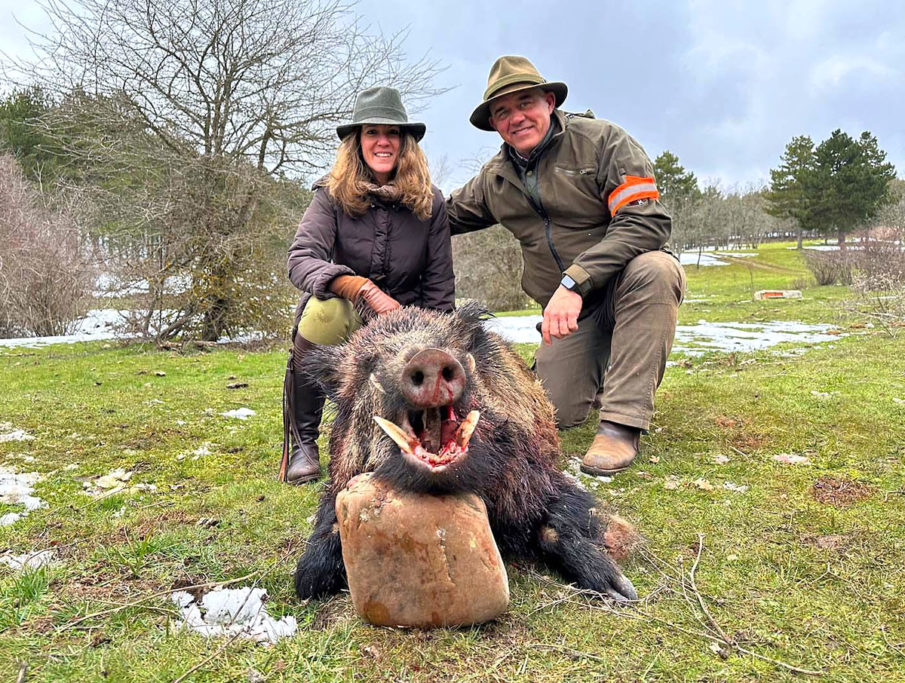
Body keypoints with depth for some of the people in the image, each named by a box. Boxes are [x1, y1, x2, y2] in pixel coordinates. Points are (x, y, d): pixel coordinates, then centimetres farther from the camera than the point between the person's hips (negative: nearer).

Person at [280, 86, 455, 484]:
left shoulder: (429, 203, -1)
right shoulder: (332, 195, -6)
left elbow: (439, 288, 2)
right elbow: (301, 261, -22)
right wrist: (366, 290, -37)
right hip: (343, 323, -1)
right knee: (326, 309, -38)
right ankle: (301, 441, -18)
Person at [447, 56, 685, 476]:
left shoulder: (601, 140, -10)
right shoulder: (494, 179, 7)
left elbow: (647, 222, -22)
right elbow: (444, 217, 23)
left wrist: (575, 281, -32)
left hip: (628, 288, -3)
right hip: (569, 311, 4)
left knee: (653, 268, -38)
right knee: (555, 413, -12)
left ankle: (623, 422, -30)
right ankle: (600, 367, 24)